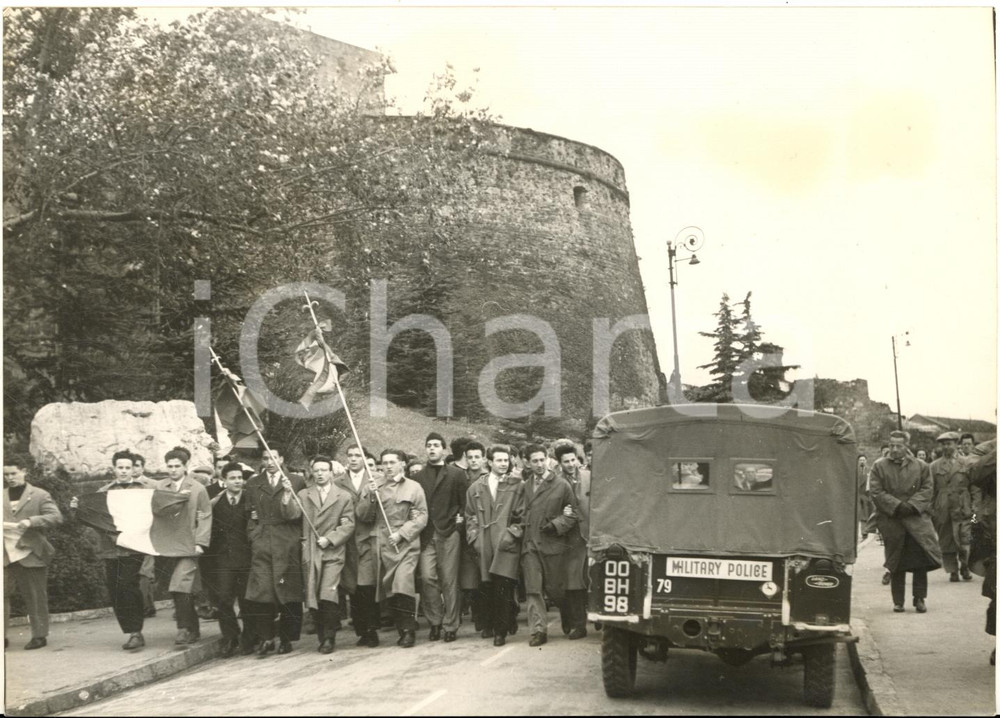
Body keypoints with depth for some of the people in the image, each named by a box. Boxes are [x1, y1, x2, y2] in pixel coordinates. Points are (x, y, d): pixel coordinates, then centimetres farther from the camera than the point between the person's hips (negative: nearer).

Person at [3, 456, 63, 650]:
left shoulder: (39, 495, 1)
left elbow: (56, 517, -7)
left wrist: (31, 521, -21)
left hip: (30, 554, -3)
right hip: (5, 555, 3)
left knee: (35, 597, 2)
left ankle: (39, 636, 11)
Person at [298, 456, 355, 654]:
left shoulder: (344, 496, 9)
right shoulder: (303, 495, 13)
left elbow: (348, 524, 3)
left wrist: (329, 539, -9)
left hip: (333, 552, -2)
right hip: (310, 553, 2)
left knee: (328, 596, -14)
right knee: (313, 600, -1)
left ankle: (329, 638, -2)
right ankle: (322, 637, 12)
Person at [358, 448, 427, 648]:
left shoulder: (413, 487, 7)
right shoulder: (372, 486, 11)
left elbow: (421, 517, 1)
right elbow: (363, 516, 6)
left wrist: (401, 533, -11)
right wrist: (371, 496, -10)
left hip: (406, 545, -3)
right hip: (382, 546, 3)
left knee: (403, 587, -17)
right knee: (388, 591, 4)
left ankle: (409, 631, -6)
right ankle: (402, 630, 17)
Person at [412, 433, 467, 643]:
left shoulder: (456, 474, 6)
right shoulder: (419, 476, 12)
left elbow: (464, 502, 6)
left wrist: (460, 518, -5)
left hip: (449, 533, -2)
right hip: (426, 534, 2)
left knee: (449, 580, 0)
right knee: (427, 577, -8)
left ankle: (450, 626, 8)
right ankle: (435, 622, 7)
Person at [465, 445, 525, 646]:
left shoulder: (517, 486, 6)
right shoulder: (476, 487, 13)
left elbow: (522, 516, 4)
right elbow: (470, 516, 14)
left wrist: (512, 534, -7)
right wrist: (474, 537, 3)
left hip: (506, 545, -2)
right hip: (484, 545, 2)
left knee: (503, 588, -9)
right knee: (486, 587, 5)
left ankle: (501, 631, -2)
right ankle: (487, 625, 22)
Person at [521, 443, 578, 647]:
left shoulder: (561, 485, 2)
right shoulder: (525, 485, 10)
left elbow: (572, 514, 3)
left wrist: (556, 525, -11)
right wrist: (520, 526, 6)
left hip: (553, 544, -2)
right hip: (530, 544, 2)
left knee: (555, 588, 4)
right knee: (533, 589, -4)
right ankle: (538, 630, -1)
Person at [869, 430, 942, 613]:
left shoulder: (921, 467, 9)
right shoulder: (879, 467, 5)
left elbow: (927, 489, 3)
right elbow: (876, 492, -2)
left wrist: (912, 505, -13)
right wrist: (897, 506, -14)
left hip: (916, 519, 0)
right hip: (891, 521, 0)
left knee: (920, 559, -8)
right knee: (896, 564, 4)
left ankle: (920, 598, 4)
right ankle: (898, 602, 11)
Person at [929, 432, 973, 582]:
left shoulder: (966, 464, 9)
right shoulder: (934, 466, 11)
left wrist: (974, 506, 2)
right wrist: (931, 509, 3)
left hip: (962, 508, -1)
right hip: (942, 510, 2)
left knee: (963, 541, -9)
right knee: (946, 542, 3)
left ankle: (964, 567, 10)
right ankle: (953, 571, 12)